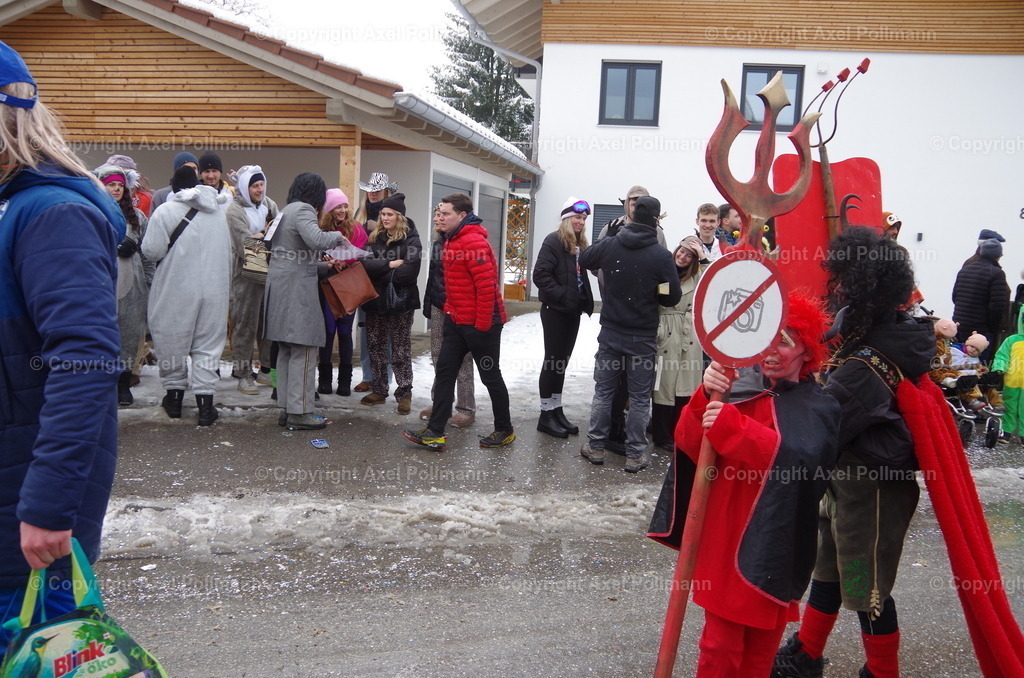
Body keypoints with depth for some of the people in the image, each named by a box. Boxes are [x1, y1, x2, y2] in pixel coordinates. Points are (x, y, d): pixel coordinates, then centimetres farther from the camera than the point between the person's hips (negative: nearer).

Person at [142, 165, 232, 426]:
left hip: (176, 289, -3)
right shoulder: (217, 210, 6)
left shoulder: (165, 211, -10)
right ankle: (205, 403, 3)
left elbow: (152, 250, -11)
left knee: (173, 341, 11)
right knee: (208, 344, 6)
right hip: (214, 289, 3)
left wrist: (174, 251, 8)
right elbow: (228, 250, 13)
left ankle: (174, 396, 22)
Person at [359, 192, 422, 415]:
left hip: (400, 301, -5)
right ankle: (379, 391, 21)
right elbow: (365, 264, -4)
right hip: (376, 300, 5)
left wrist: (380, 272, -8)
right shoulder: (375, 238, 11)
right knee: (376, 347, 10)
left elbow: (408, 272, -16)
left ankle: (404, 393, 7)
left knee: (401, 350, 1)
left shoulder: (411, 239, -4)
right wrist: (390, 265, -15)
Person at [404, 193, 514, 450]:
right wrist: (449, 311, 18)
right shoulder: (451, 241, 13)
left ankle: (505, 431, 20)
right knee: (444, 373, 6)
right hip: (457, 321, 10)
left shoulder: (473, 242, -19)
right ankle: (435, 433, 9)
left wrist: (482, 323, -21)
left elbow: (486, 284, -24)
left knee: (490, 376, 4)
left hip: (481, 324, -10)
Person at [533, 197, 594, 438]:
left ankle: (557, 411, 21)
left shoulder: (580, 244, 13)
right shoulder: (554, 241, -11)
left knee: (562, 361, 13)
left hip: (572, 311, 8)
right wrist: (562, 296, -20)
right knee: (553, 361, -2)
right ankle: (546, 415, 7)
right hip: (555, 310, -8)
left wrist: (584, 300, 4)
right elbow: (540, 275, -19)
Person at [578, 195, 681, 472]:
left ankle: (595, 446, 20)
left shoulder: (609, 245, -5)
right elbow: (673, 297, -9)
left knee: (603, 390, 14)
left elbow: (583, 259, 15)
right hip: (643, 337, -2)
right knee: (639, 397, 8)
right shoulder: (662, 255, -15)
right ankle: (635, 454, 13)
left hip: (610, 333, 3)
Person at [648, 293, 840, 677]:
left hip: (772, 550, -1)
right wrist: (706, 399, -25)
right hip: (722, 541, 2)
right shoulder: (739, 389, 0)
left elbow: (800, 461, -26)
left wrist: (729, 425, -31)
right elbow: (689, 445, -8)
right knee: (719, 645, 10)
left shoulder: (819, 408, -6)